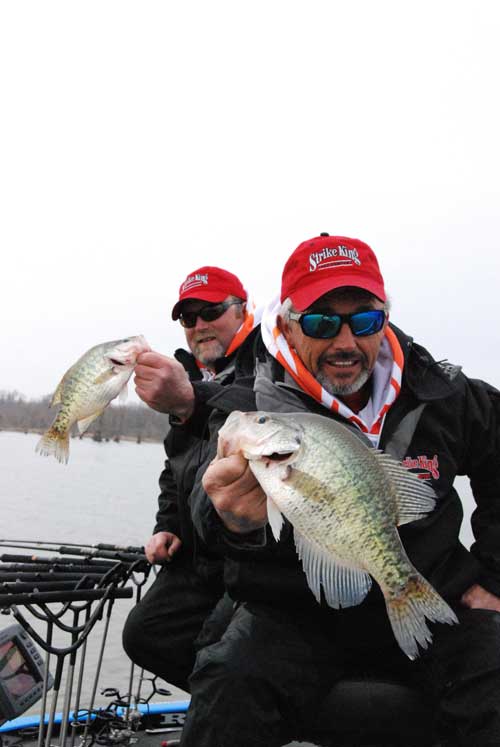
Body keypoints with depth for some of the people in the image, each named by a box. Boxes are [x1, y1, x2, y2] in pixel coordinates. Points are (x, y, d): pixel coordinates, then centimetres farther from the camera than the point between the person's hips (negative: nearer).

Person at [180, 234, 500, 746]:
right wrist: (233, 521, -54)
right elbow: (212, 492, -29)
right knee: (230, 690, -28)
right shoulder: (247, 406, -10)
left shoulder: (447, 398, -1)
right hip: (294, 612, -1)